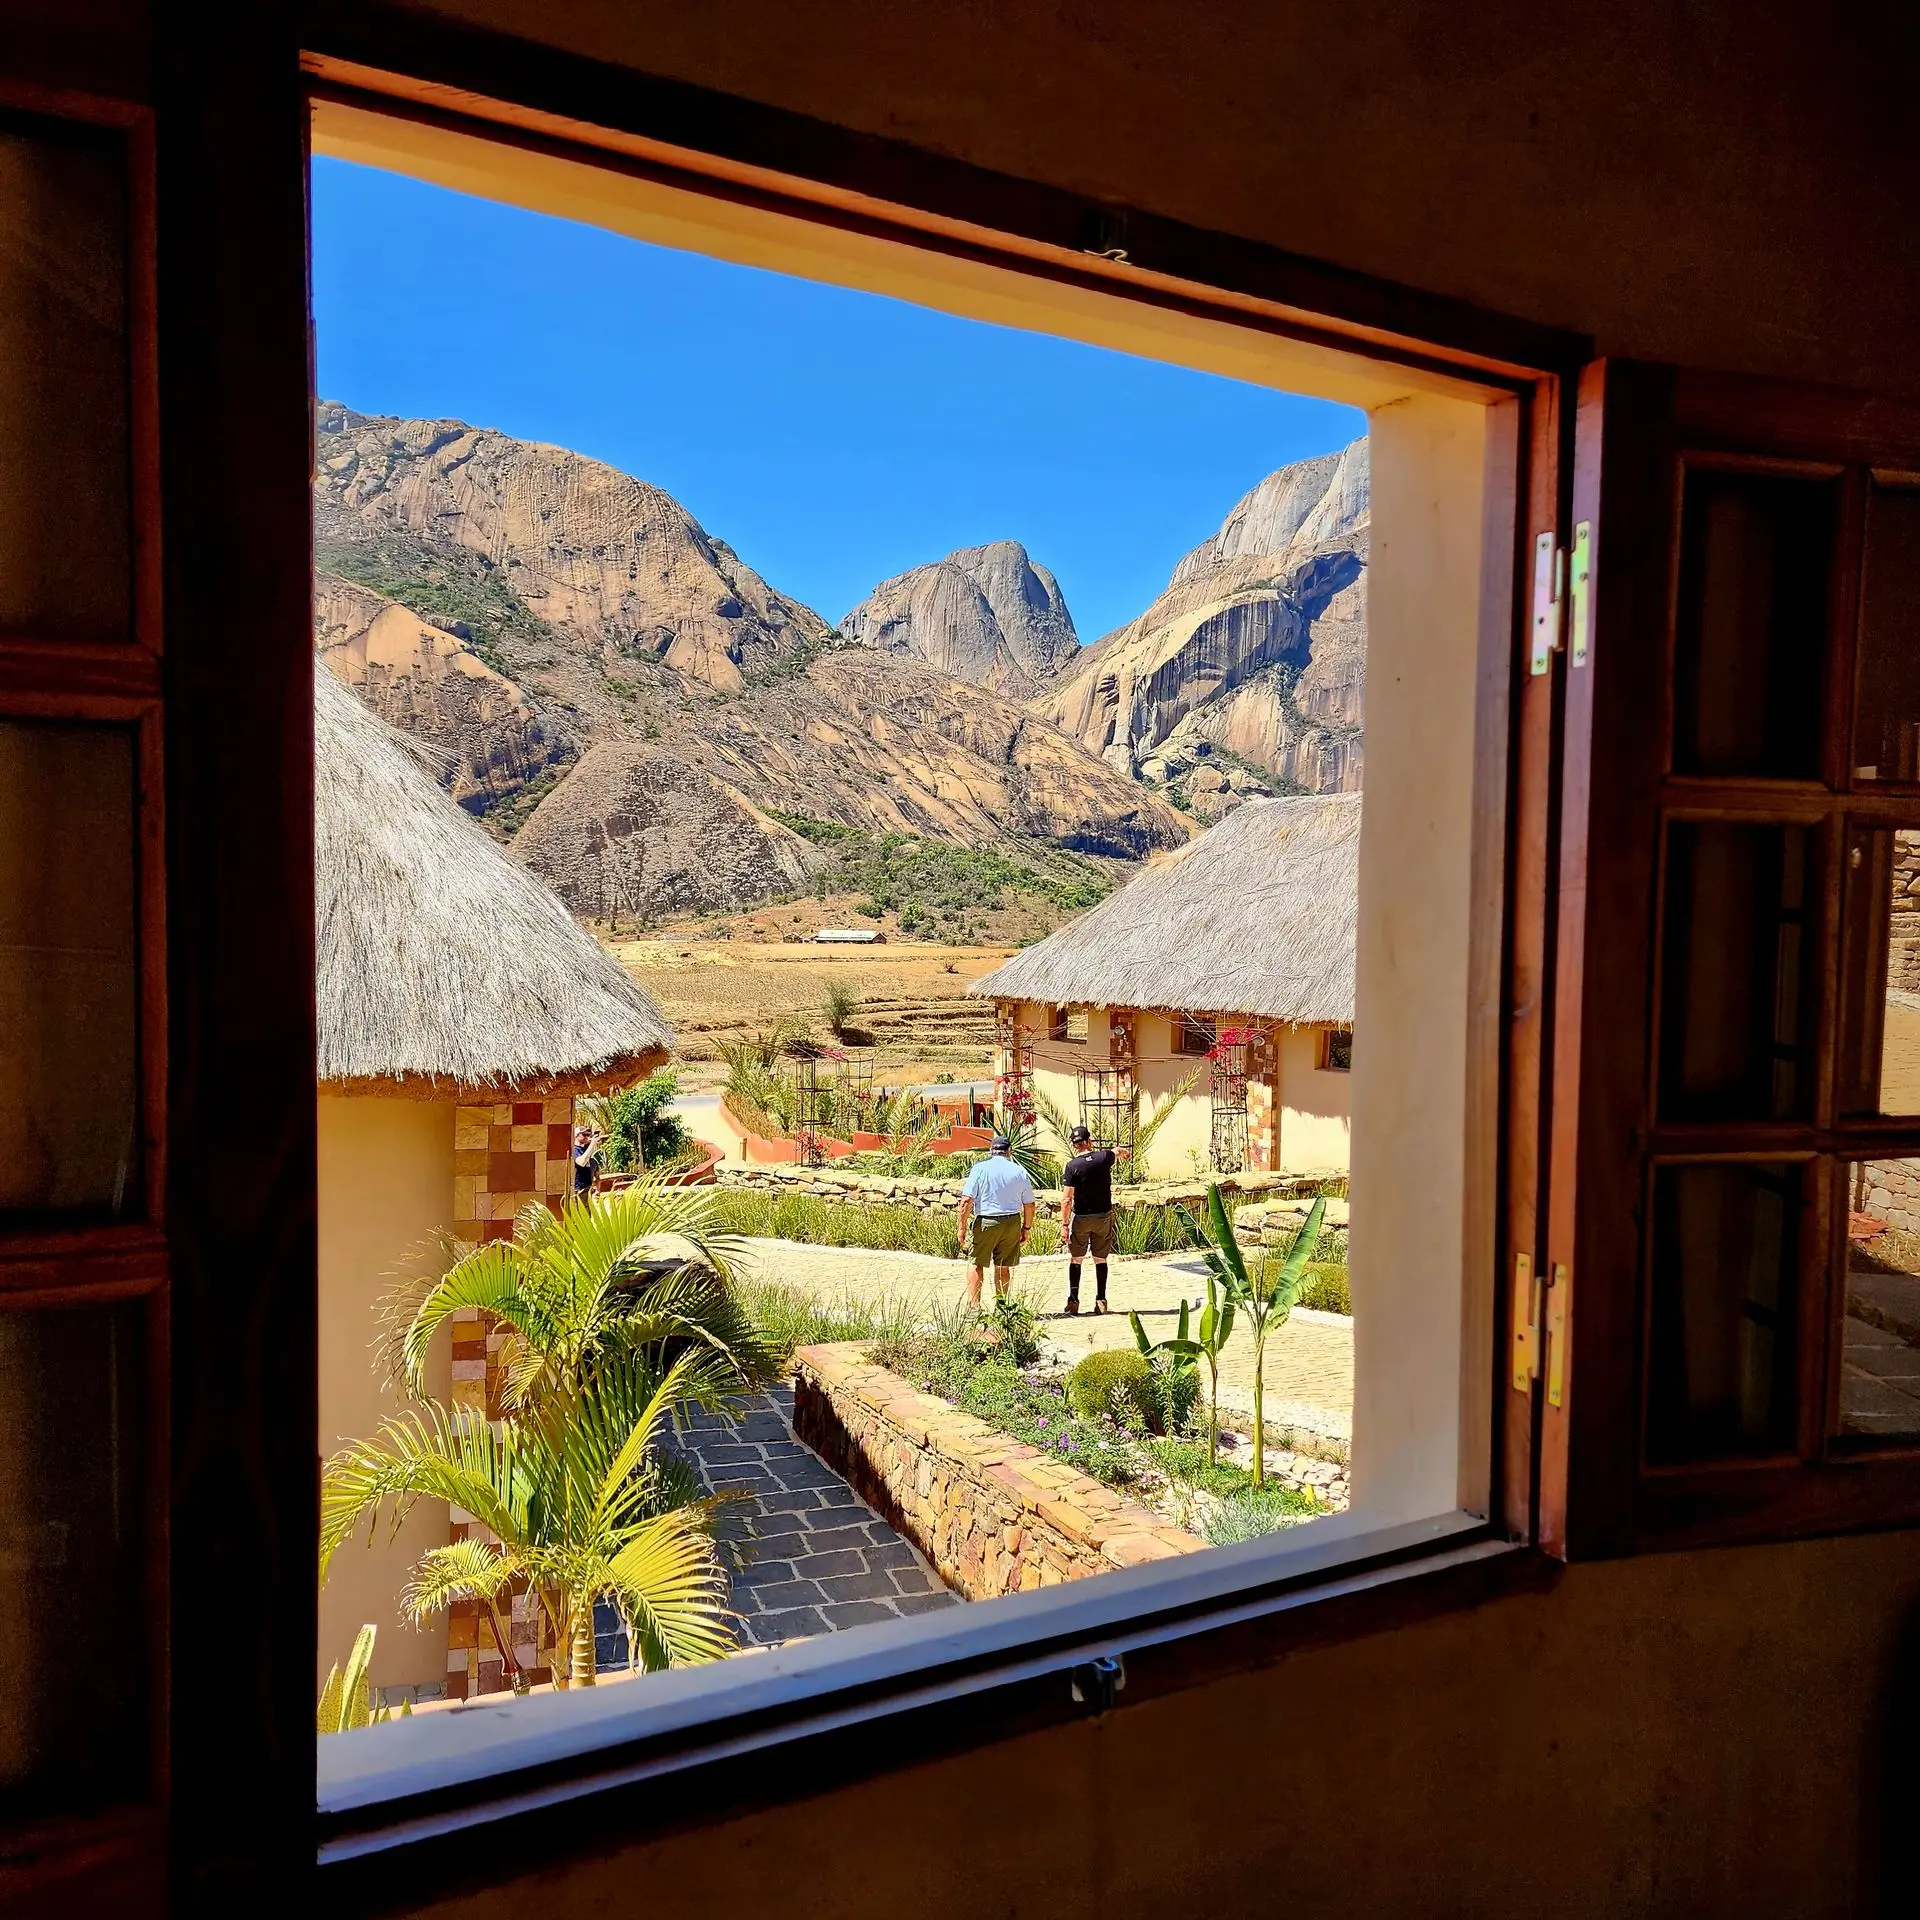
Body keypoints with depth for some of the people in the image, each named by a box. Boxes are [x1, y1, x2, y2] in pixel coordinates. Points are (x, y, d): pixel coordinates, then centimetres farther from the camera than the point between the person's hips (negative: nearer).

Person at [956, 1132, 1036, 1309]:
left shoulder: (980, 1168, -4)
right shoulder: (1019, 1171, 4)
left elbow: (967, 1200, -10)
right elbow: (1029, 1204, 8)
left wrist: (962, 1227, -6)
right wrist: (1026, 1228, 19)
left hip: (986, 1222, -3)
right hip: (1012, 1222, 3)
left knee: (975, 1263, 4)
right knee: (1003, 1267, 11)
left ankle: (973, 1306, -4)